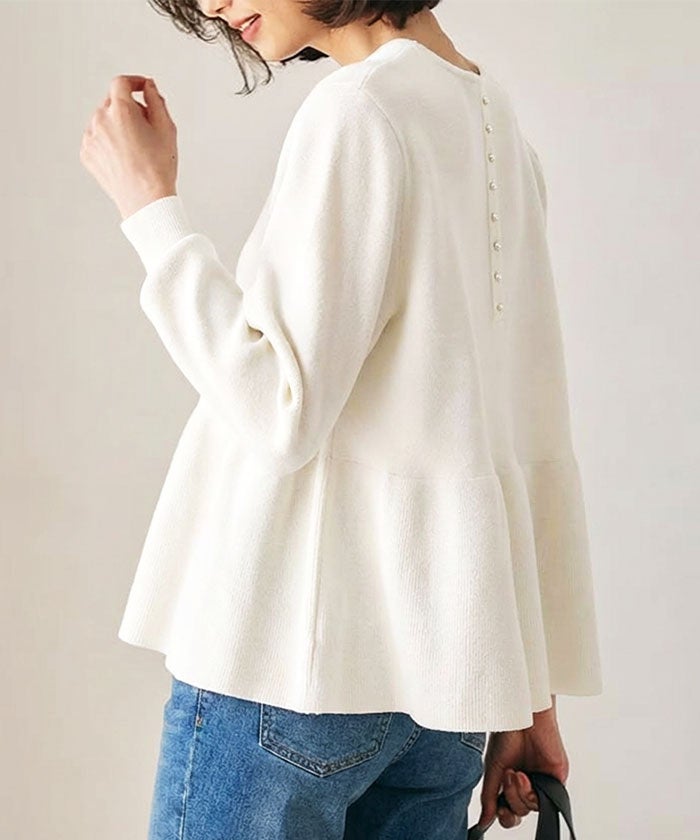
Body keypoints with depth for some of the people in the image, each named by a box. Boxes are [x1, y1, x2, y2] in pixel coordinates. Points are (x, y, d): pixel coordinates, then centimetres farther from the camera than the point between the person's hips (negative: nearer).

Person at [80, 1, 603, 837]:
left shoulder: (360, 111, -11)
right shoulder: (493, 118, 12)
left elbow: (279, 411, -17)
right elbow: (538, 444, 10)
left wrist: (150, 204, -7)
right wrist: (531, 691, 14)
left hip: (299, 649, -8)